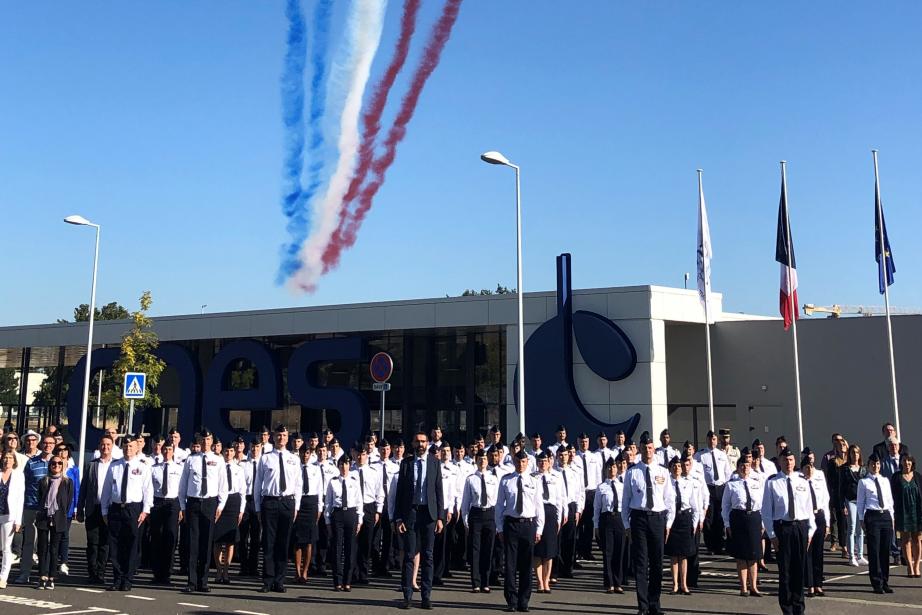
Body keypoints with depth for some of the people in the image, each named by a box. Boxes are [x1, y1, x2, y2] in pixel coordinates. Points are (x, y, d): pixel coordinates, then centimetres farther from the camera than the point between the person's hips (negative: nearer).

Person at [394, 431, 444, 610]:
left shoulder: (434, 462, 4)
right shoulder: (406, 463, 4)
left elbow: (439, 490, 3)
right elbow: (400, 491, 3)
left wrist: (440, 517, -3)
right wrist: (398, 518, -3)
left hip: (429, 513, 0)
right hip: (410, 512, 0)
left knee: (427, 555, 6)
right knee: (409, 555, 2)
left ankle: (426, 596, 12)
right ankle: (407, 595, 9)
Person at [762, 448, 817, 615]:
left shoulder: (802, 482, 7)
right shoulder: (772, 483, -3)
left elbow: (809, 507, 10)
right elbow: (766, 511, -2)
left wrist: (810, 531, 4)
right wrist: (772, 534, -6)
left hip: (801, 527, 3)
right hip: (782, 527, -3)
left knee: (799, 570, 10)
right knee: (785, 570, 2)